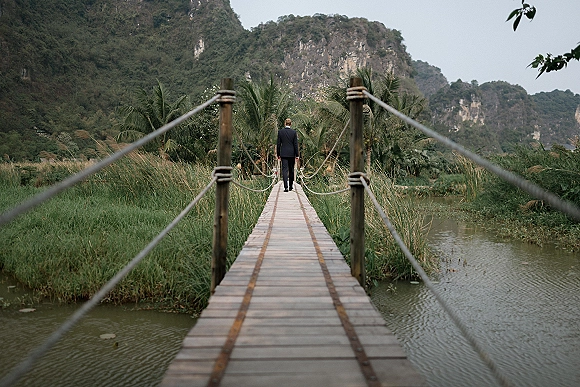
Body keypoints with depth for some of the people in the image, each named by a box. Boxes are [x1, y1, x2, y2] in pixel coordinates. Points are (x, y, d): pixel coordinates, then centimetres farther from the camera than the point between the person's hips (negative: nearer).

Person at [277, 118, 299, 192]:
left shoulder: (280, 131, -3)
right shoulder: (294, 132, -4)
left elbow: (278, 144, 0)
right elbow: (295, 144, -3)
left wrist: (278, 154, 8)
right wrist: (297, 155, 2)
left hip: (283, 153, 0)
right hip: (291, 153, 0)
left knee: (285, 170, -3)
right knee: (291, 170, 14)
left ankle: (286, 187, -14)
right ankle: (290, 186, 23)